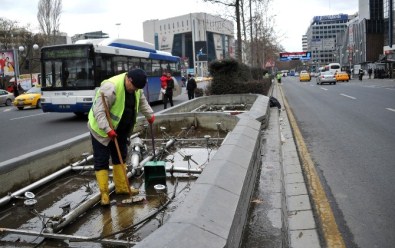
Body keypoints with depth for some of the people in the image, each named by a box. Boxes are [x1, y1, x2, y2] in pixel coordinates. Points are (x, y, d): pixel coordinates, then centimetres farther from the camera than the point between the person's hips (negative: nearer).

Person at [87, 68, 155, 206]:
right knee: (101, 161, -3)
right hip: (102, 130, -8)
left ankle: (122, 187, 25)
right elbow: (99, 111, -33)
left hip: (120, 130, 8)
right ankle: (104, 192, 5)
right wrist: (107, 129, -37)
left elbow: (142, 101, 15)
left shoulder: (135, 87, -5)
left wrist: (150, 115, 12)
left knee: (120, 157, 14)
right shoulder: (110, 87, -32)